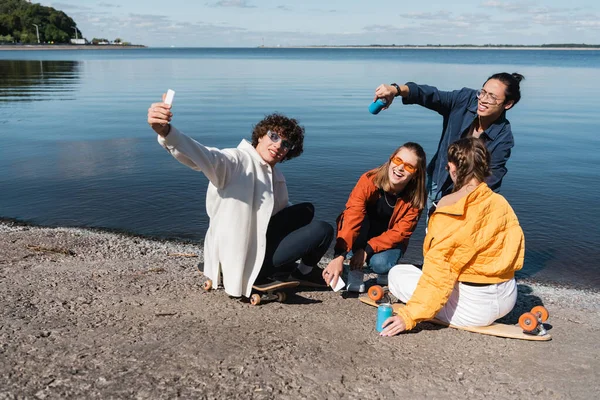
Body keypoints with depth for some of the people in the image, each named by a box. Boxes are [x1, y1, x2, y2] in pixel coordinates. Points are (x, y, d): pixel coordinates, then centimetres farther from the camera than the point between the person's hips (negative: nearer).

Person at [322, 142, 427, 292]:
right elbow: (352, 218, -38)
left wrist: (367, 250, -31)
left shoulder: (415, 198, -20)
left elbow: (400, 232, -19)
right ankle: (355, 270, -19)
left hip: (389, 241, 0)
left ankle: (385, 270, 6)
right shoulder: (369, 180, -28)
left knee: (380, 264, -31)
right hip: (362, 237, 0)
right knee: (360, 215, -33)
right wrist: (339, 256, -49)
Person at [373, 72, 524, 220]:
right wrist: (396, 90, -49)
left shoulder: (503, 138, -20)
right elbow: (430, 95, -30)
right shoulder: (466, 100, -16)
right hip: (437, 182, 2)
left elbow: (490, 180, -18)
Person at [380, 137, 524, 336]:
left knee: (397, 273, 5)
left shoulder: (449, 207, -19)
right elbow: (515, 249, 8)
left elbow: (438, 268, -23)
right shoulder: (502, 203, -1)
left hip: (474, 308, -7)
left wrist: (410, 316, -20)